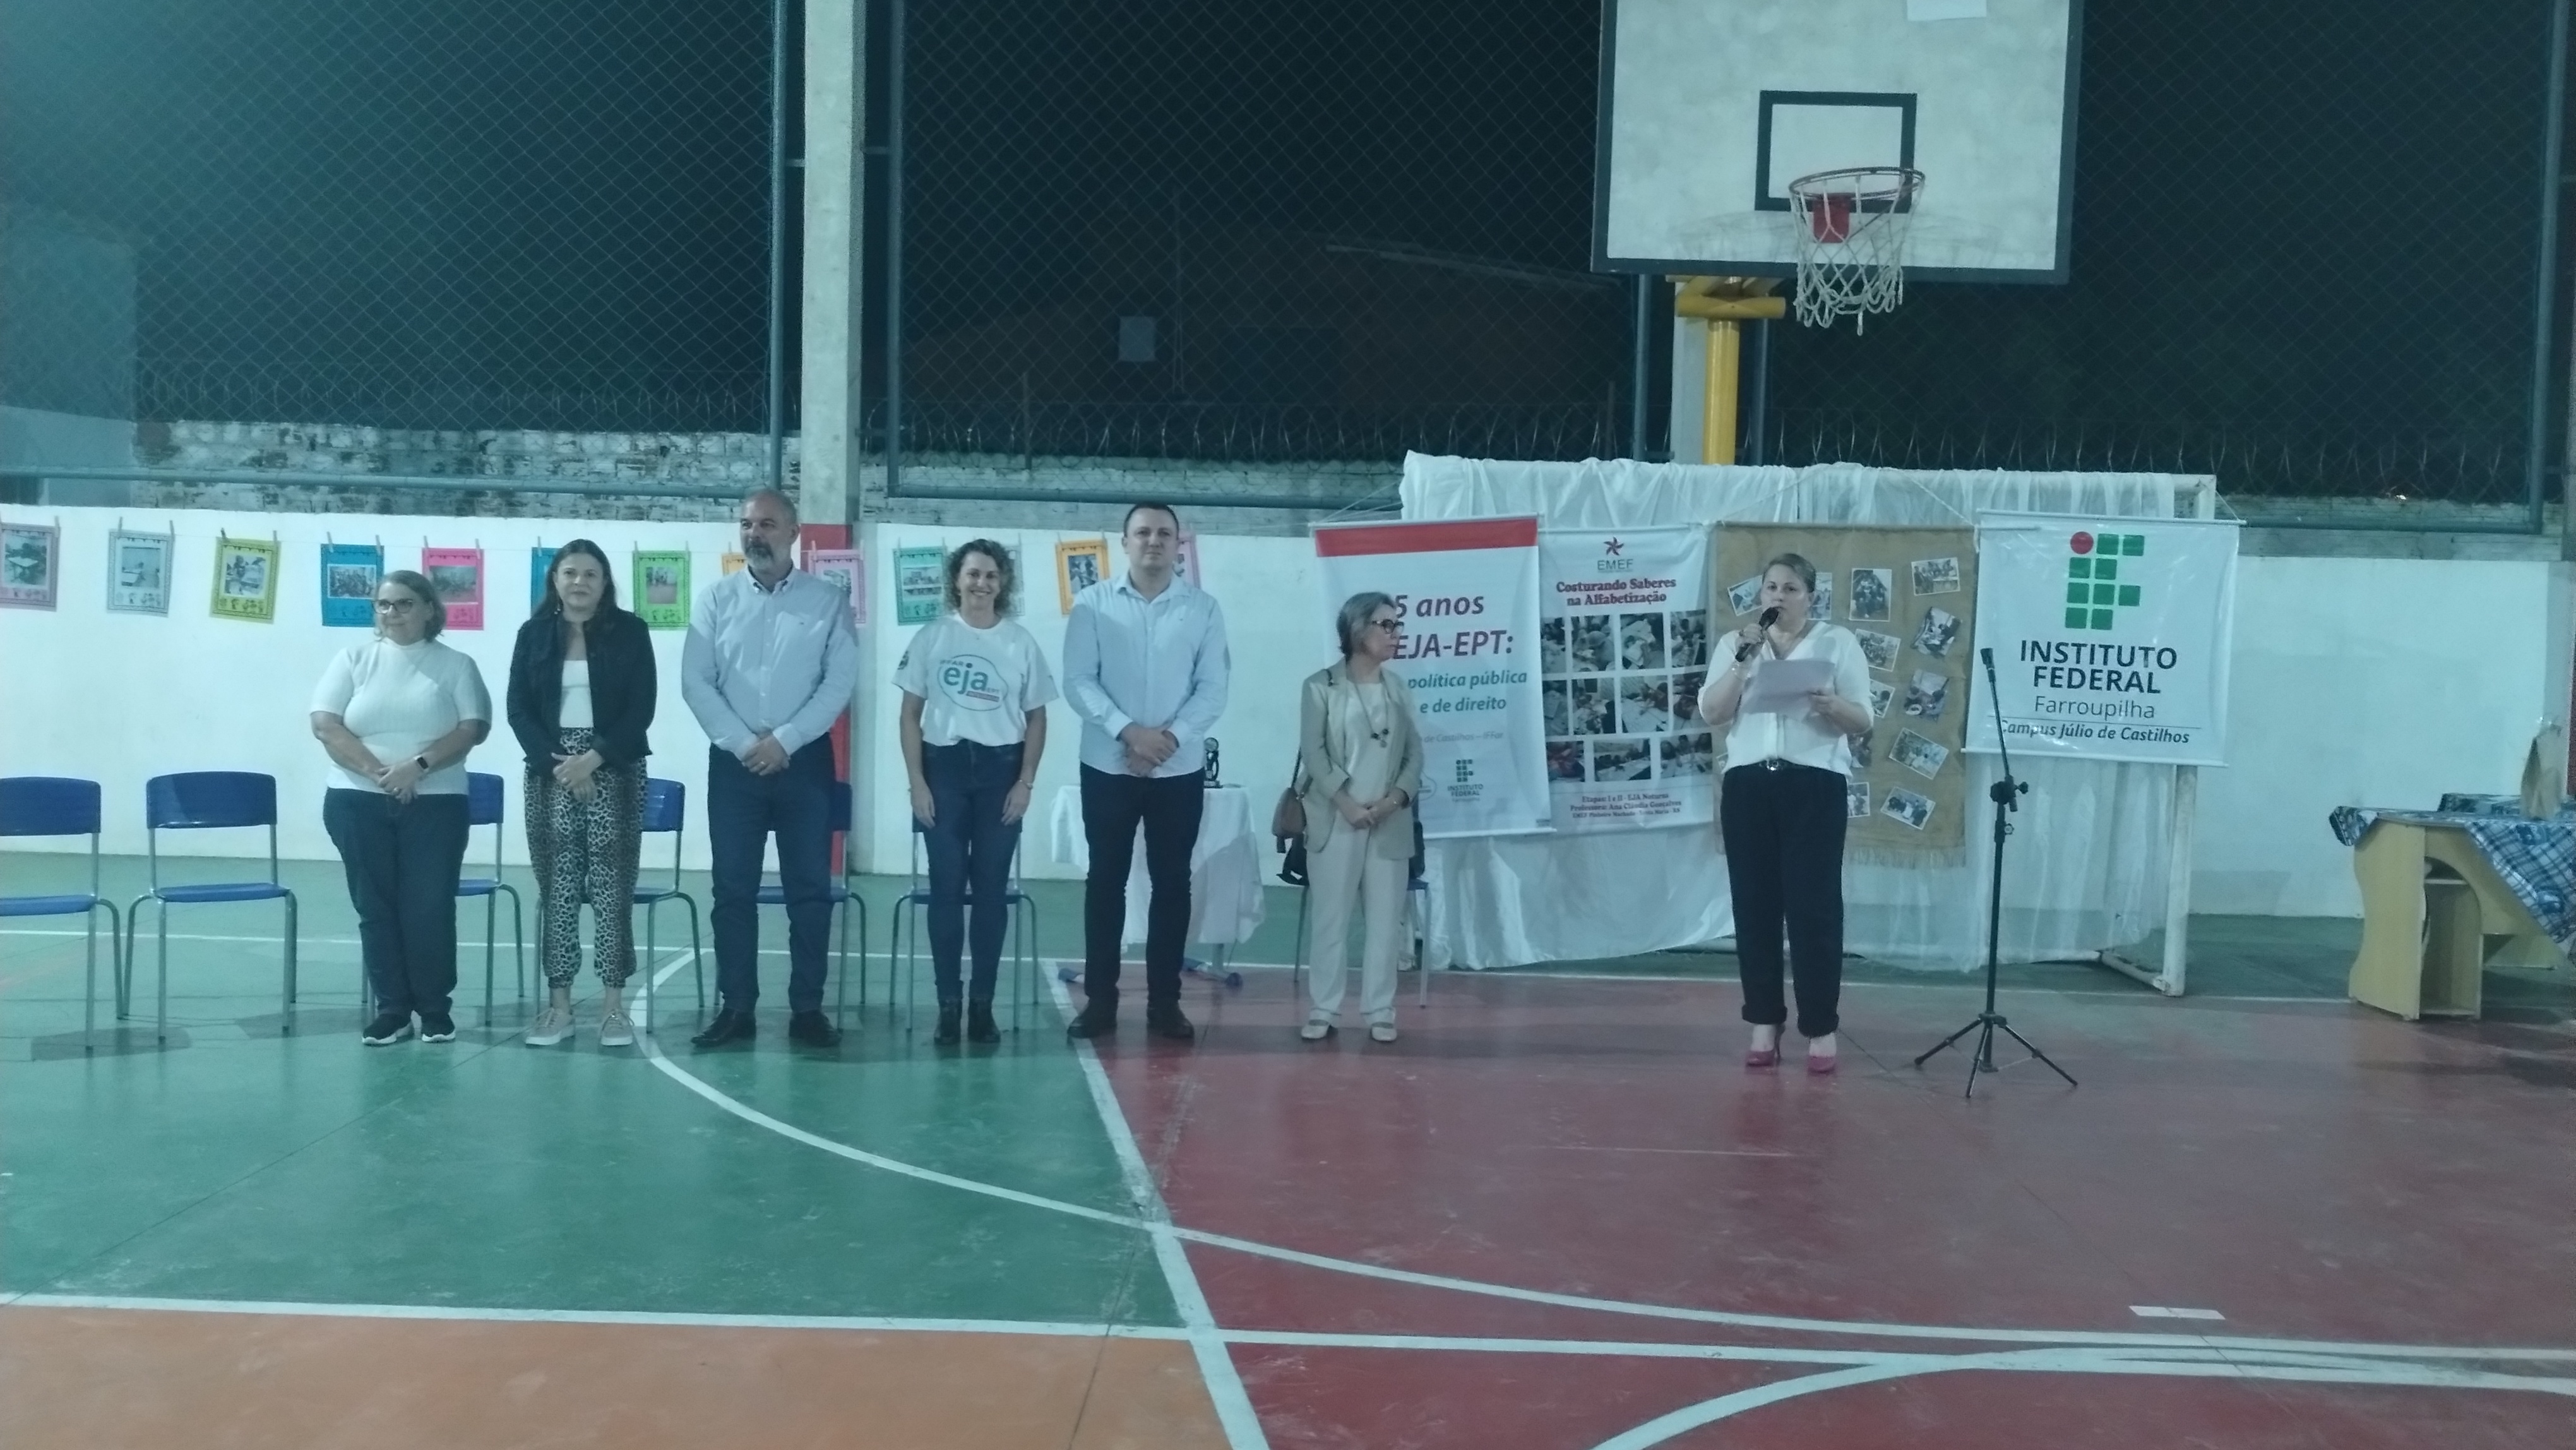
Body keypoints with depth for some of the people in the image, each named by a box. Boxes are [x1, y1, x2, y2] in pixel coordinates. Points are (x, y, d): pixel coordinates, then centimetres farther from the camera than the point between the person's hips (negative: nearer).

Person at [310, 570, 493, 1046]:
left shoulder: (455, 665, 4)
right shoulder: (354, 659, 7)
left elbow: (473, 729, -4)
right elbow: (325, 724, -2)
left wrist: (419, 766, -17)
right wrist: (377, 771, -14)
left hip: (435, 803, -1)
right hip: (358, 803, 2)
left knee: (430, 908, -2)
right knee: (376, 907, 4)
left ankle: (435, 1008, 9)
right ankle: (392, 1009, 11)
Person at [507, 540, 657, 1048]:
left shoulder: (630, 632, 1)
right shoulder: (534, 634, 6)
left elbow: (641, 709, -3)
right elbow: (519, 709, 3)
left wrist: (594, 759, -13)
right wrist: (556, 763, -10)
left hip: (615, 771, -1)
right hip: (550, 772, 2)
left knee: (612, 884, -3)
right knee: (555, 885, 1)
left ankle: (613, 1003, 2)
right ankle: (558, 1002, 7)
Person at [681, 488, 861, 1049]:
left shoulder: (828, 599, 1)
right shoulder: (718, 600, 5)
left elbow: (841, 681, -5)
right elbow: (695, 682, -1)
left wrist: (784, 741, -12)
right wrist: (743, 744, -11)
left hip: (805, 759, -1)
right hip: (734, 759, 1)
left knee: (810, 889, 2)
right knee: (733, 889, 3)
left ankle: (807, 1009, 8)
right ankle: (736, 1007, 10)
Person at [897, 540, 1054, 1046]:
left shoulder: (1021, 643, 2)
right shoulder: (932, 638, 1)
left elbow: (1036, 719, 6)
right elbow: (911, 713, 3)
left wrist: (1025, 783, -2)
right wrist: (916, 781, -4)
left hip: (1000, 770, 0)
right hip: (944, 766, 0)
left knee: (992, 889, 4)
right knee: (946, 887, 1)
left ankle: (983, 1003, 11)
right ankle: (948, 1003, 7)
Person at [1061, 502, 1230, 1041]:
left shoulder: (1204, 609, 2)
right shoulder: (1093, 603, -1)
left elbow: (1213, 689, -1)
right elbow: (1078, 681, -6)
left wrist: (1171, 737, -15)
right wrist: (1128, 731, -18)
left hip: (1180, 769, 1)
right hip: (1108, 766, -1)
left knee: (1172, 883, 6)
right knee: (1106, 881, 5)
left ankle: (1164, 1003, 14)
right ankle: (1099, 1001, 12)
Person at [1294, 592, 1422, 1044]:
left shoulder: (1398, 688, 11)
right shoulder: (1321, 686, 0)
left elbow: (1414, 752, 8)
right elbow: (1313, 753, -5)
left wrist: (1397, 798, -9)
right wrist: (1345, 802, -15)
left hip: (1390, 822, 3)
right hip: (1335, 820, -3)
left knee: (1386, 919, 3)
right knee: (1331, 917, 0)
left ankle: (1380, 1011, 11)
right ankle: (1323, 1009, 8)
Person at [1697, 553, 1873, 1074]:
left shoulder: (1838, 642, 5)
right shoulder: (1734, 643, 12)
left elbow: (1863, 722, 0)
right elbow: (1711, 713, 0)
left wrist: (1830, 705, -21)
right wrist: (1744, 659, -10)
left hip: (1816, 785, -3)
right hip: (1747, 785, 3)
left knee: (1815, 907, -4)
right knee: (1755, 906, 4)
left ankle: (1821, 1028, 3)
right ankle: (1764, 1024, 13)